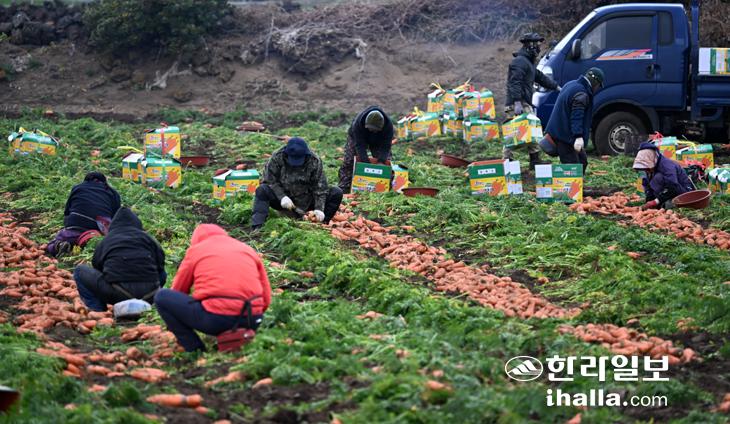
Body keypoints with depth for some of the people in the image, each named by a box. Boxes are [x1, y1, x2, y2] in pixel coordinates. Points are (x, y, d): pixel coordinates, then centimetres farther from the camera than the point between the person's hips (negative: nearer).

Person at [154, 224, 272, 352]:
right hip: (252, 321, 4)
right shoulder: (248, 250, 23)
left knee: (161, 297, 13)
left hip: (216, 319, -4)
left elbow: (177, 292, 23)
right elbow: (266, 298, 20)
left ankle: (196, 350, 3)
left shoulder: (195, 249, 14)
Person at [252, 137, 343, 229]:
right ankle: (257, 227, -37)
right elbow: (269, 181, -11)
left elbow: (320, 187, -11)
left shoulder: (314, 161, -10)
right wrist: (282, 196, -26)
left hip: (306, 201, 1)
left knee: (337, 193, -16)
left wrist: (319, 209, -23)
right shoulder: (277, 158, -13)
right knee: (262, 190, -29)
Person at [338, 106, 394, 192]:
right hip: (357, 138, -1)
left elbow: (385, 146, -34)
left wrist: (381, 161, -46)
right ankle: (343, 188, -7)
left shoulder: (388, 125, -37)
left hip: (378, 142, 1)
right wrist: (366, 161, -48)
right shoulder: (358, 123, -42)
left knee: (386, 160, -10)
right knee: (349, 162, -9)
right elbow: (360, 145, -40)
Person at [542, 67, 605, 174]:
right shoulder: (581, 94, -17)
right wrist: (578, 136, -31)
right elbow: (577, 117, -25)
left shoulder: (571, 85, 16)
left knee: (582, 160, 14)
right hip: (565, 136, -11)